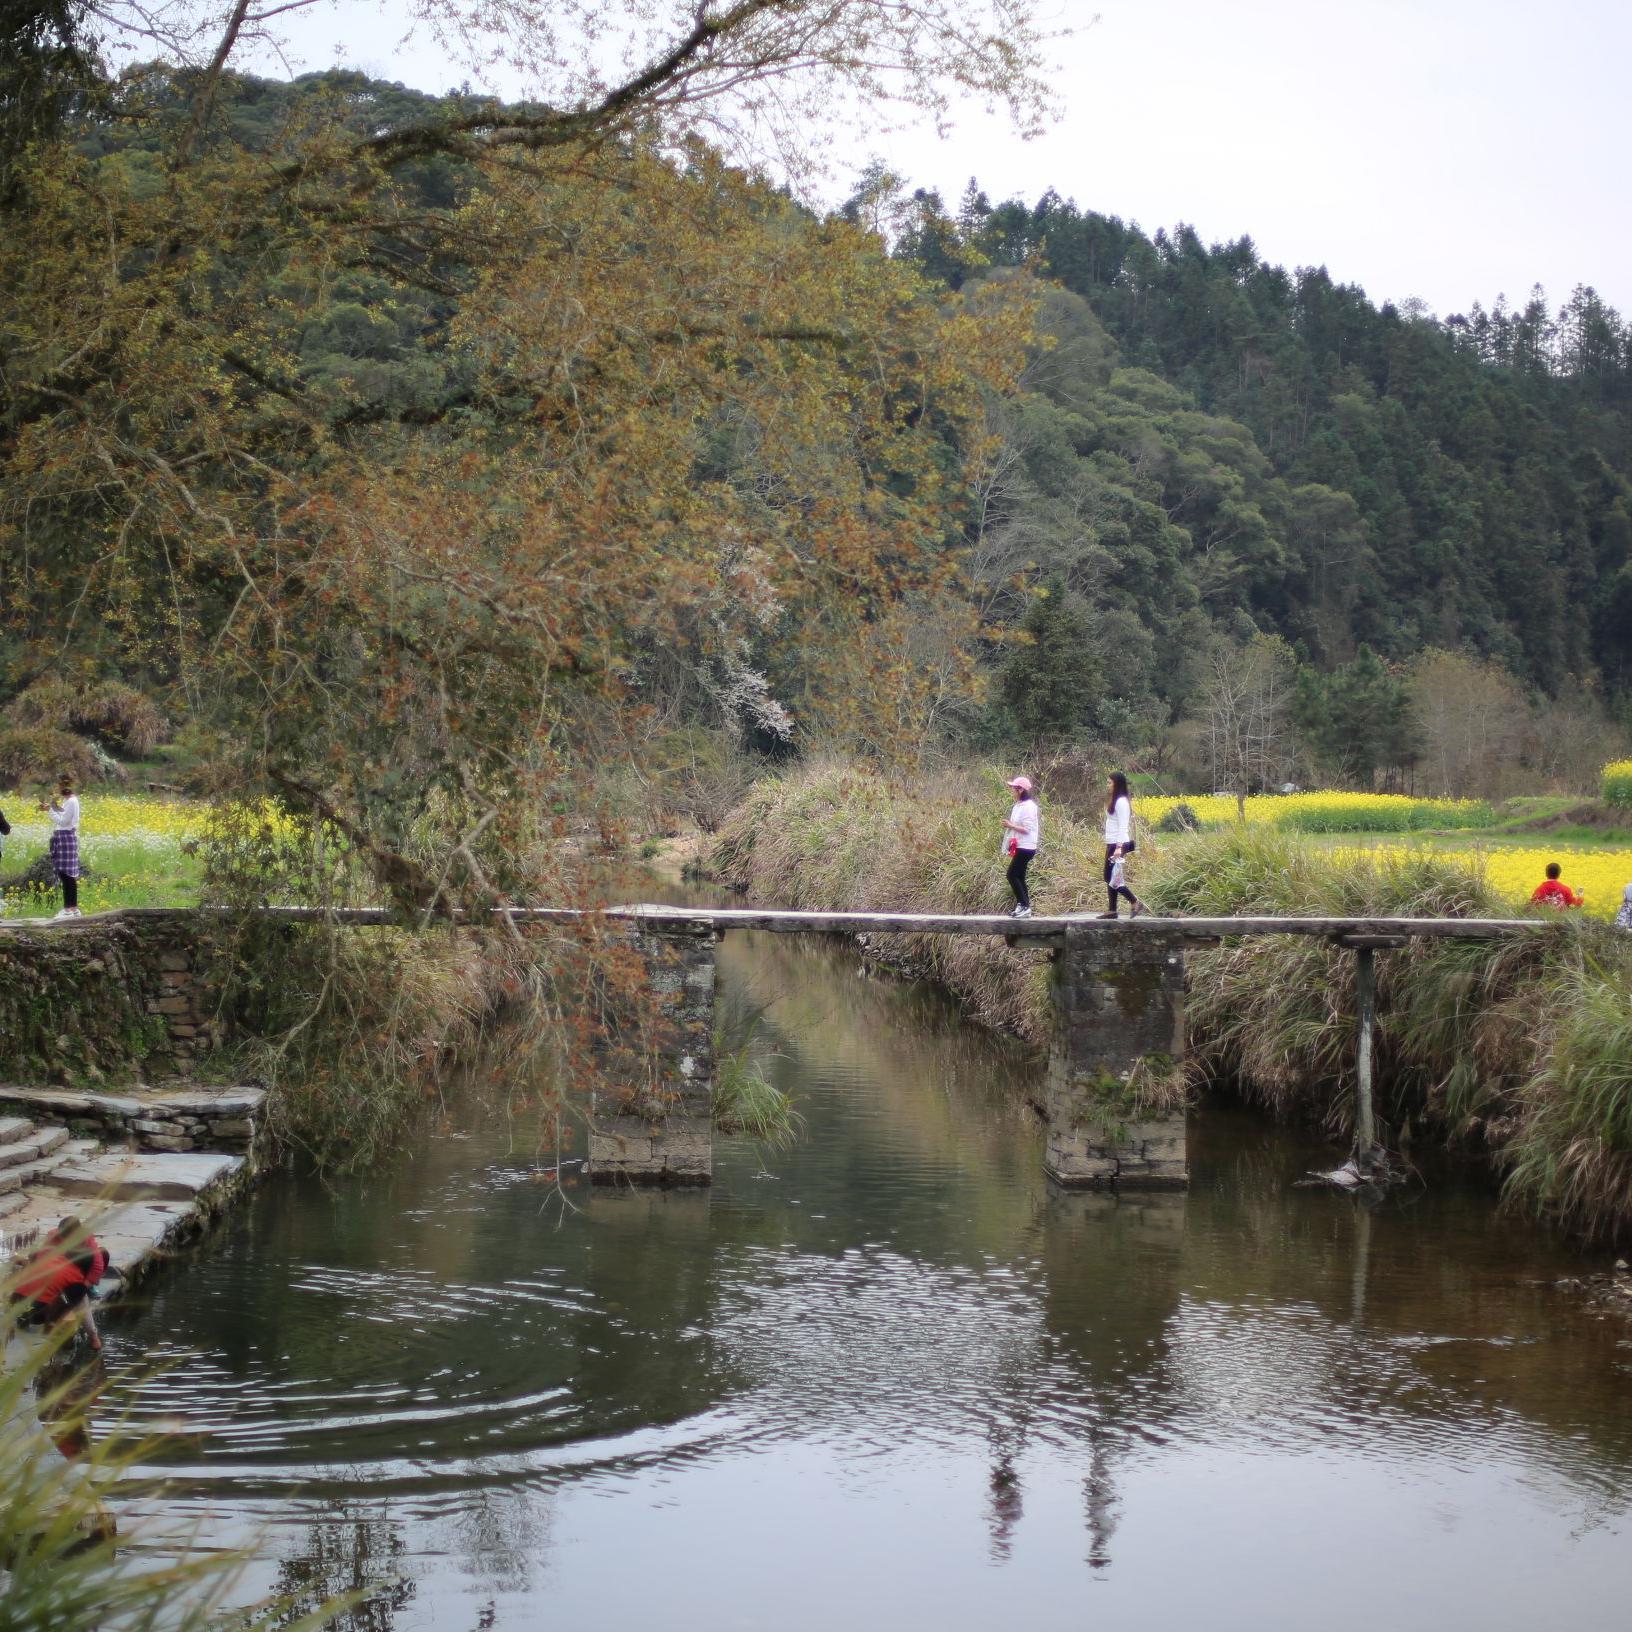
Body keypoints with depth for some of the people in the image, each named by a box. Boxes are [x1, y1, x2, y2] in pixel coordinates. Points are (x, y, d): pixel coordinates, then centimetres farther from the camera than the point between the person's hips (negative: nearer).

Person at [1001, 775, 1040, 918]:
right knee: (1019, 877, 9)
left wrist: (1011, 825, -17)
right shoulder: (1019, 805, 14)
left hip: (1025, 847, -10)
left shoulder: (1028, 806, -15)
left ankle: (1024, 906, -11)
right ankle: (1022, 907, 11)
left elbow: (1027, 829, -19)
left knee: (1012, 875, -12)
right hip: (1020, 847, 10)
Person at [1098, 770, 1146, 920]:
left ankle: (1136, 902, -6)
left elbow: (1123, 826, -18)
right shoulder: (1114, 800, 15)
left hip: (1118, 844, -10)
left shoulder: (1121, 802, -13)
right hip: (1112, 844, 10)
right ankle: (1112, 910, 11)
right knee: (1109, 878, 9)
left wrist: (1119, 847, -23)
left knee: (1113, 878, -9)